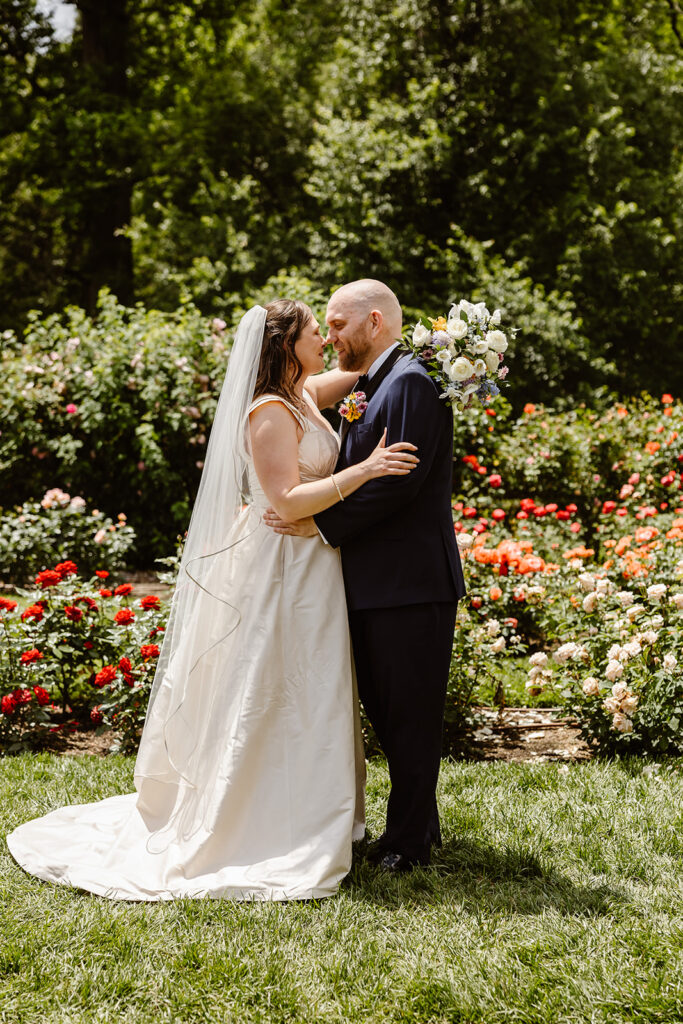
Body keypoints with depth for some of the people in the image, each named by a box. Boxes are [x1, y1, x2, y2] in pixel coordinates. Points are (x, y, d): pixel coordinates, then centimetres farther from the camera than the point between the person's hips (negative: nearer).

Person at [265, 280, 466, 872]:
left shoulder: (412, 383, -13)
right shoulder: (369, 387, 18)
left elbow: (399, 480, -21)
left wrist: (321, 524, -17)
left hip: (411, 582, -10)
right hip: (374, 584, 10)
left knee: (410, 716, 1)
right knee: (384, 710, 17)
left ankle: (408, 841, 12)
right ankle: (421, 824, 31)